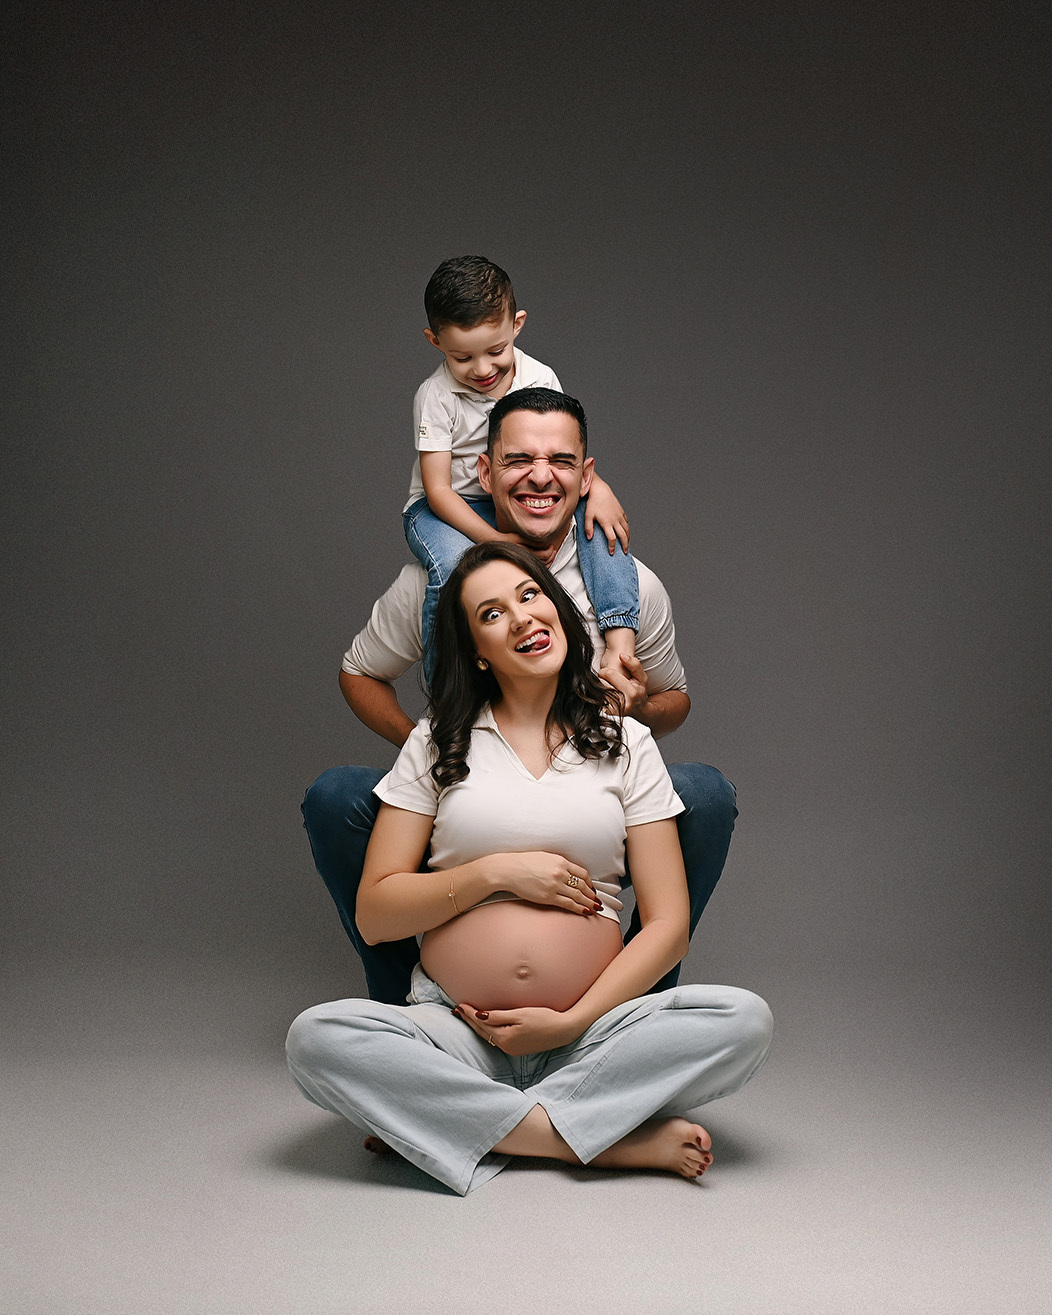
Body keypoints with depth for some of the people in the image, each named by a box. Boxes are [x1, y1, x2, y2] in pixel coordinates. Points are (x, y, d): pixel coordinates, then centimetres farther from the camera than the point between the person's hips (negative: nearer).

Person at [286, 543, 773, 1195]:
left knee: (745, 1020, -26)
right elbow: (375, 913, 5)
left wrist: (573, 1022, -11)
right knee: (317, 1038, -30)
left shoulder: (625, 743, 10)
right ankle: (615, 1139, -26)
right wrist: (498, 872, -8)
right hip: (455, 1033, 0)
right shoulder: (437, 746, 11)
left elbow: (668, 925, 3)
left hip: (591, 1034, 0)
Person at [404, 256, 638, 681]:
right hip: (450, 510, -4)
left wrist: (598, 486, -21)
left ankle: (620, 643, -30)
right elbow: (438, 490, -18)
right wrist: (495, 540, -30)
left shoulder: (540, 380, -5)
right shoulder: (436, 397, -16)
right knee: (453, 564, -37)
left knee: (599, 516, -21)